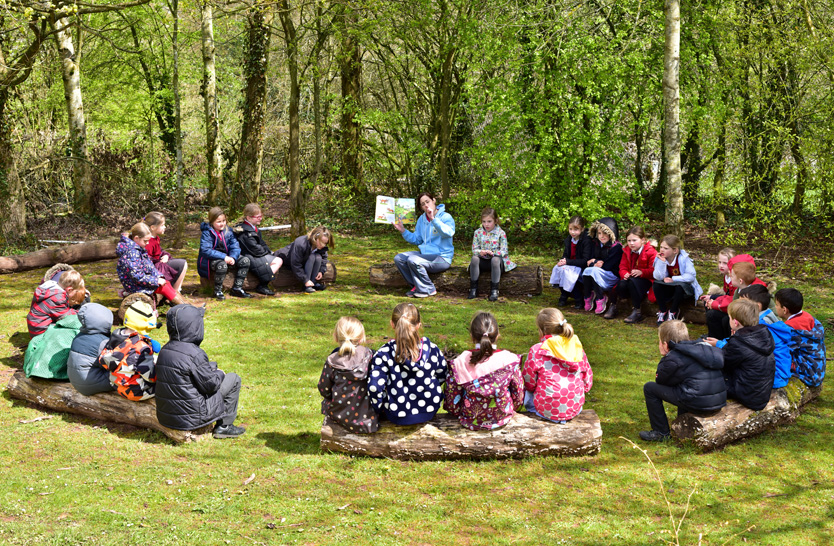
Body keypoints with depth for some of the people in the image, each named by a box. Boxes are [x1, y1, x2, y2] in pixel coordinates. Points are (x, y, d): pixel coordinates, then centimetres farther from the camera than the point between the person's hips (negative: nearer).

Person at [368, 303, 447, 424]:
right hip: (430, 411, 2)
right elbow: (442, 376, 4)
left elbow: (374, 387, -21)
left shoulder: (384, 354, -19)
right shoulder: (432, 349, -11)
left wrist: (379, 407, -1)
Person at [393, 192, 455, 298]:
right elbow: (416, 240, 17)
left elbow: (449, 233, -31)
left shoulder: (445, 217, -10)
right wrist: (403, 230, 3)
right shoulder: (422, 219, 12)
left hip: (442, 257, -8)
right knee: (398, 258, -6)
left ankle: (429, 289, -11)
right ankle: (416, 286, 0)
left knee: (413, 260, -28)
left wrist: (433, 219, -35)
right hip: (424, 253, 8)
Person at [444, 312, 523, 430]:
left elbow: (452, 404, -10)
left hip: (470, 421, -1)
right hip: (502, 418, 1)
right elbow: (518, 398, -5)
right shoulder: (509, 360, -16)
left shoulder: (460, 362, -17)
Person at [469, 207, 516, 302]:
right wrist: (480, 252, -19)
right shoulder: (478, 232, 7)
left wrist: (493, 253, -24)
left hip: (497, 258, -2)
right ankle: (473, 288, -27)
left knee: (495, 260, -38)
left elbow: (504, 251, -6)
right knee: (474, 258, -31)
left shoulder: (501, 233, -2)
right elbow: (474, 249, 5)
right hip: (483, 260, 2)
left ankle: (494, 290, -34)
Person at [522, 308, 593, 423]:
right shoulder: (578, 348, 2)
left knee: (526, 391, 24)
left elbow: (529, 383, -2)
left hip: (547, 410, -4)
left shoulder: (537, 350, -11)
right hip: (575, 409, 4)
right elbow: (588, 381, 8)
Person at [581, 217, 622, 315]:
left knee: (594, 271, -32)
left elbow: (607, 266, -17)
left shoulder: (617, 247, -12)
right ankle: (588, 297, -9)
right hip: (598, 273, 6)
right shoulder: (596, 245, 8)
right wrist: (595, 263, -16)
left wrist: (594, 262, -10)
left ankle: (600, 299, -19)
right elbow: (589, 261, 6)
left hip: (612, 276, -6)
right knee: (586, 270, -25)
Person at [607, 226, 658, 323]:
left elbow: (654, 271, -14)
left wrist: (641, 272, -30)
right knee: (621, 285, -30)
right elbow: (622, 267, 10)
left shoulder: (651, 252, -7)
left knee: (633, 281, -37)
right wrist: (625, 274, -14)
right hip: (630, 278, 5)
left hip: (645, 279, -5)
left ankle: (637, 312, -31)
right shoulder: (627, 251, 11)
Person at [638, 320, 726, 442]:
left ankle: (661, 433, 9)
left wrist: (663, 361, 17)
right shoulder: (703, 347, 17)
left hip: (699, 403, -8)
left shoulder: (673, 359, -5)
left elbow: (660, 380, 4)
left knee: (649, 388, 4)